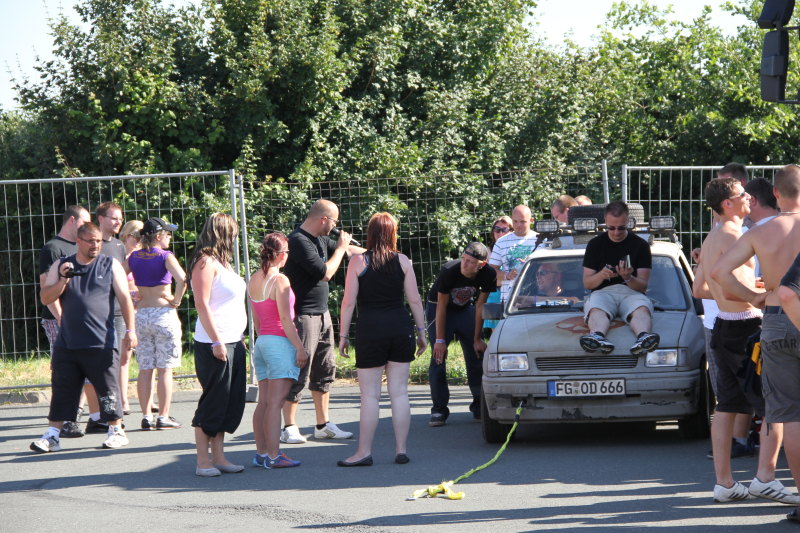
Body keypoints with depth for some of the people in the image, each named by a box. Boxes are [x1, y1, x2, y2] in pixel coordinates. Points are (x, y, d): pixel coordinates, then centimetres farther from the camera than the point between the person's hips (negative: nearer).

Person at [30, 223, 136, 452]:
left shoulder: (110, 266, 5)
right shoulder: (60, 266, 10)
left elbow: (125, 299, 3)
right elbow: (45, 298, 5)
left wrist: (130, 330, -5)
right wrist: (63, 279, -11)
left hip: (101, 344, -2)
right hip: (67, 344, 2)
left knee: (108, 390, 2)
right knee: (62, 390, 4)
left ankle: (116, 431, 15)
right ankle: (52, 435, 9)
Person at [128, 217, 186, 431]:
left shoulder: (134, 257, 7)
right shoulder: (165, 256, -9)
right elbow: (182, 279, -24)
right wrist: (176, 300, -10)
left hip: (141, 315, 5)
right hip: (163, 314, -5)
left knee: (145, 369, 7)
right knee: (165, 369, -1)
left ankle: (146, 416, 7)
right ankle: (164, 417, -1)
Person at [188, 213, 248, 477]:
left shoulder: (221, 262, 19)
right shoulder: (205, 263, -10)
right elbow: (202, 304, -16)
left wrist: (239, 339, 18)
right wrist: (216, 341, -19)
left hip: (233, 343, 9)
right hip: (215, 344, -9)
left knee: (231, 402, 9)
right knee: (213, 402, -6)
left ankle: (218, 457, 14)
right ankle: (203, 461, -1)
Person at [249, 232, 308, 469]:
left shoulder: (254, 279, 10)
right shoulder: (280, 280, -13)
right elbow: (285, 319, -15)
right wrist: (300, 347, -12)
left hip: (262, 342, 8)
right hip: (280, 343, -8)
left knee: (264, 401, 10)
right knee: (276, 401, -8)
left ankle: (261, 453, 13)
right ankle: (273, 456, -9)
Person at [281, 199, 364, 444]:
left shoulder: (320, 240, 11)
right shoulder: (299, 241, -18)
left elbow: (347, 250, 28)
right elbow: (325, 273, -21)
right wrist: (341, 249, -7)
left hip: (321, 314, 10)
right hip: (303, 316, -10)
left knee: (325, 370, 12)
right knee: (299, 373, -6)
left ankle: (323, 425, 19)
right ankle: (289, 428, 0)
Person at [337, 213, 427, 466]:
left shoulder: (358, 262, -2)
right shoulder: (402, 261, 4)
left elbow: (348, 302, -4)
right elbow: (414, 300, 4)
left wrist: (343, 335, 3)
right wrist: (421, 331, 13)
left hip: (370, 329, -3)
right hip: (400, 327, 3)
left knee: (370, 395, 0)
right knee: (399, 392, 7)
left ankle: (364, 452, 2)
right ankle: (401, 450, 8)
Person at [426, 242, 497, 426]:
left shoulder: (488, 275, -22)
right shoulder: (449, 271, -31)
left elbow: (480, 306, -11)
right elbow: (441, 307, -23)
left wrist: (477, 339, -9)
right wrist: (440, 340, -21)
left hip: (465, 309, 3)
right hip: (438, 309, -3)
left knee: (476, 356, -2)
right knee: (438, 358, -12)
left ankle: (479, 406, 9)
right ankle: (439, 410, -8)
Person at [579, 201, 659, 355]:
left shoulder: (640, 245, 12)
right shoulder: (595, 244, 15)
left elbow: (643, 285, 5)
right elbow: (587, 283, 10)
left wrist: (628, 278, -18)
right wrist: (601, 275, -13)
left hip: (631, 292, 0)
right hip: (602, 292, 0)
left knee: (642, 308, -36)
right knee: (596, 310, -36)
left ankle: (643, 337, -68)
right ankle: (598, 337, -69)